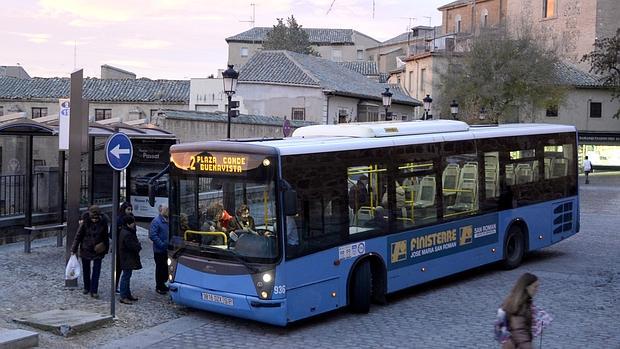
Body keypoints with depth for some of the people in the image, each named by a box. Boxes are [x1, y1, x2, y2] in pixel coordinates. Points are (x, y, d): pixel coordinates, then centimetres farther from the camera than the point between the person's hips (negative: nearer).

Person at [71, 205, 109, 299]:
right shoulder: (85, 222, -14)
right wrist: (74, 249, -4)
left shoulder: (103, 222, -10)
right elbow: (78, 235, -6)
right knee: (86, 270, 15)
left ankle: (94, 291, 3)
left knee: (96, 270, -3)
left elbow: (106, 237, 3)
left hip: (98, 250, 0)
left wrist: (106, 249, 7)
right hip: (85, 249, 0)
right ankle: (86, 288, 33)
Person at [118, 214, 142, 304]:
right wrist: (139, 246, -6)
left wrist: (137, 245, -3)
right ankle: (123, 297, -1)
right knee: (126, 276, -5)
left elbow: (134, 244, 14)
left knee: (127, 276, 17)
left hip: (128, 259, 11)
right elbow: (133, 246, -25)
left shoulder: (124, 232, 12)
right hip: (127, 259, -11)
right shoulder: (127, 234, -23)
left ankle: (128, 294, 26)